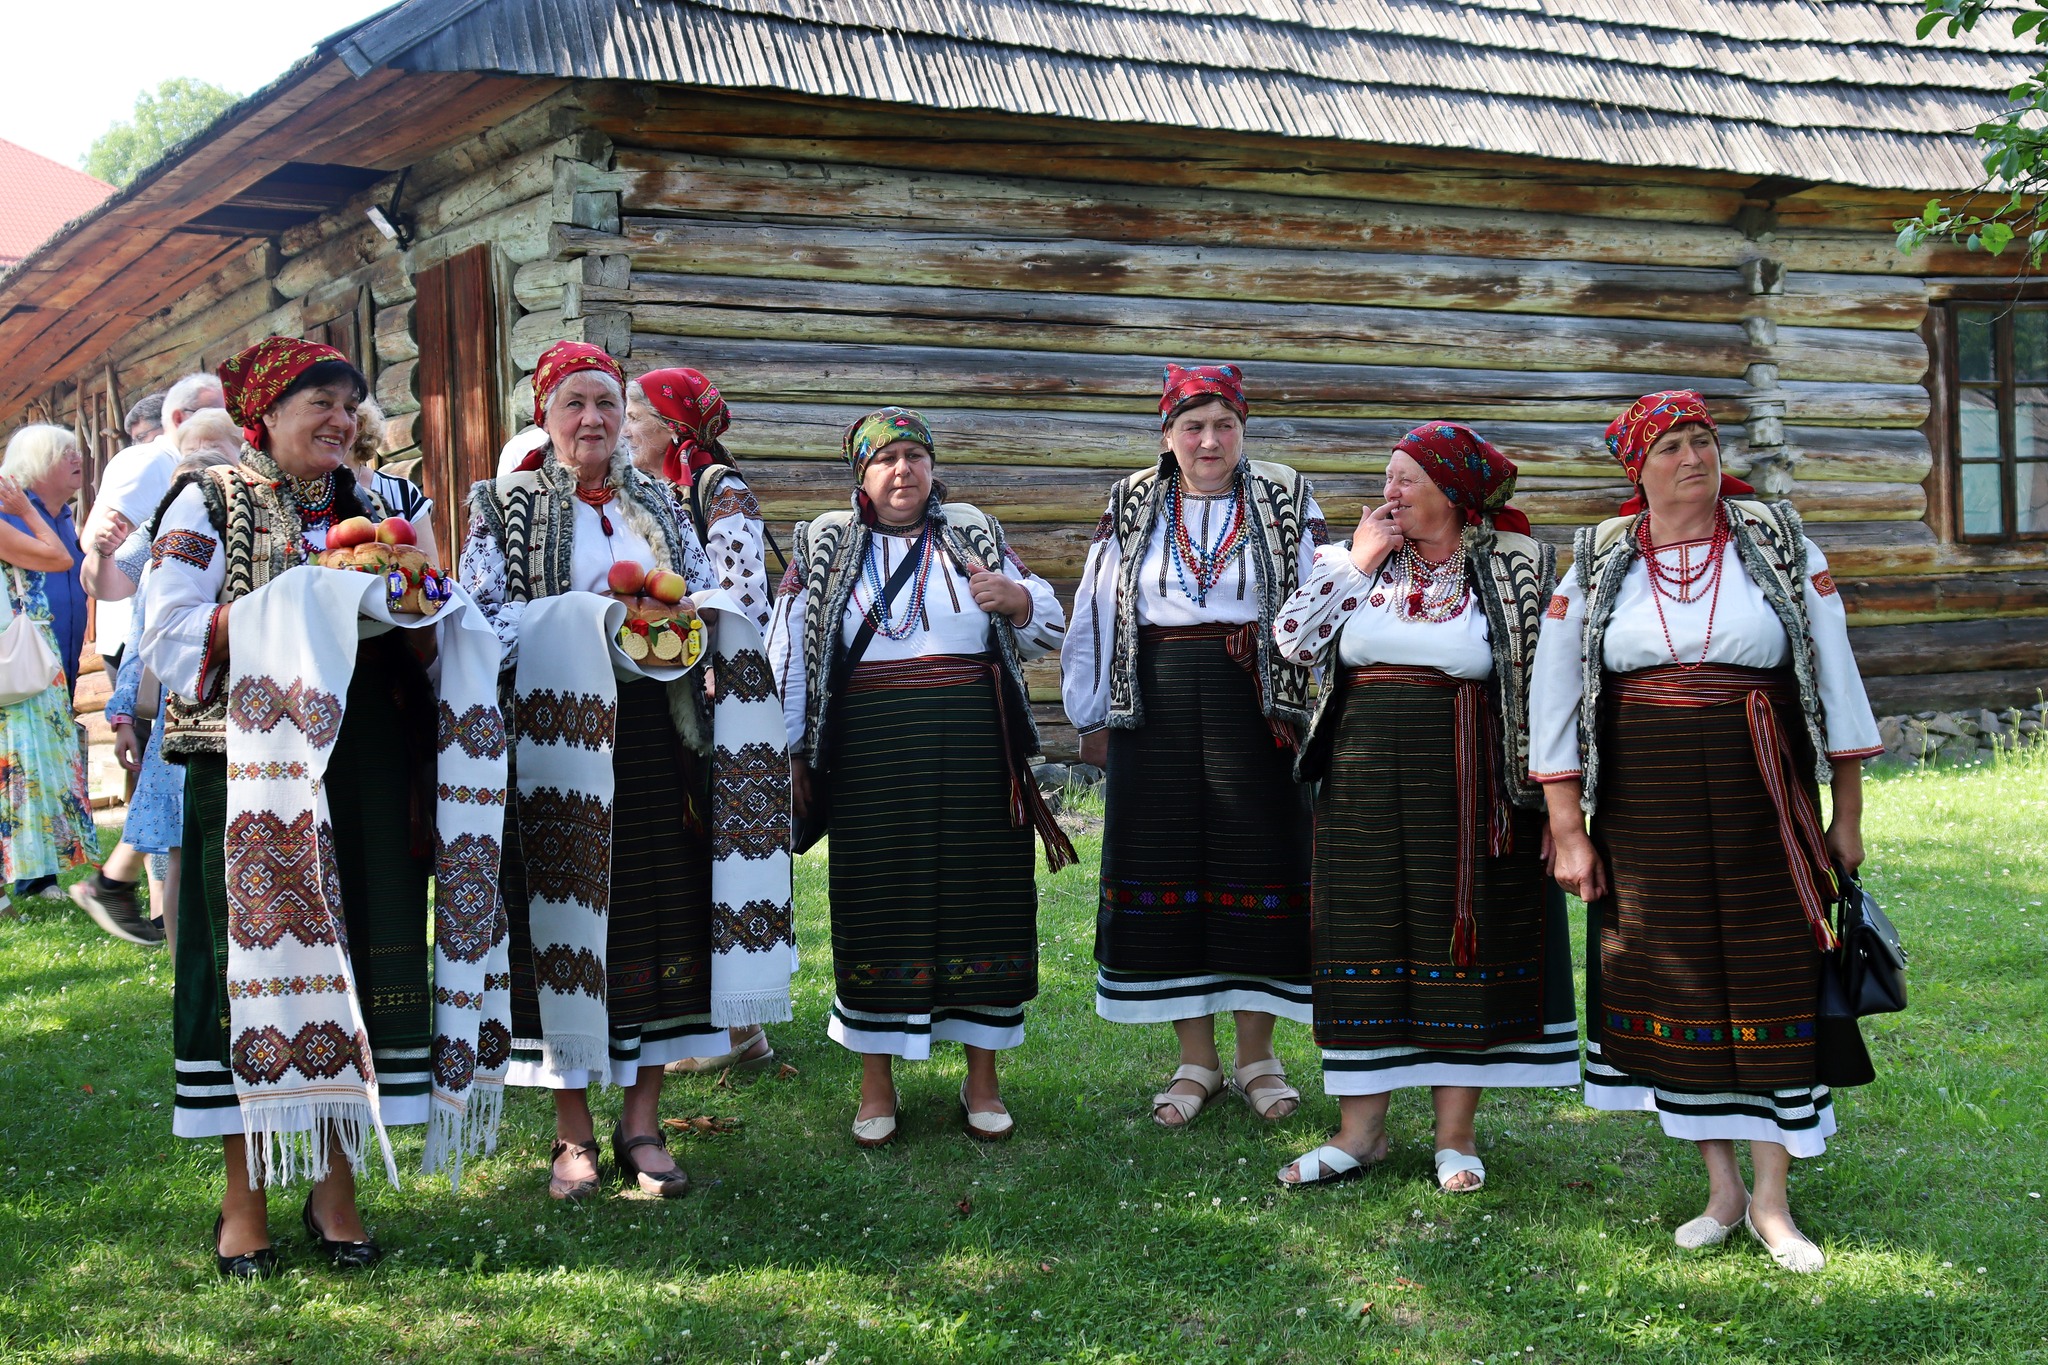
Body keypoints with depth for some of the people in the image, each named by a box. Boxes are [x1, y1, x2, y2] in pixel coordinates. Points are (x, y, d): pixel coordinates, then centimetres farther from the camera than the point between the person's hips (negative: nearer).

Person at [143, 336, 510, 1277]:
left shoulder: (373, 506, 17)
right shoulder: (209, 505, 4)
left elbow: (436, 652, 18)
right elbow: (169, 642, -6)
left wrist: (409, 605, -4)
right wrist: (293, 598, -14)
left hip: (368, 770, 4)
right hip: (253, 770, -4)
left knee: (366, 961, 0)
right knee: (256, 957, -4)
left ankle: (336, 1190, 11)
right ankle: (244, 1203, 5)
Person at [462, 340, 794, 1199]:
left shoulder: (659, 505, 16)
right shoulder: (505, 505, 6)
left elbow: (711, 602, 16)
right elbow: (481, 615, -4)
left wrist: (684, 616, -7)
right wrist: (588, 619, -16)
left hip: (657, 731, 3)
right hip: (559, 733, -3)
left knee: (663, 914, 1)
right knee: (566, 914, -1)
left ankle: (641, 1126, 11)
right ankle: (573, 1134, 10)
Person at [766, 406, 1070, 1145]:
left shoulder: (975, 535, 11)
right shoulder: (823, 549, 9)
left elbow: (1049, 626, 9)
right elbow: (787, 654, 9)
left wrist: (1016, 599, -13)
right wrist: (791, 754, 3)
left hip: (974, 753, 1)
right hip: (871, 758, -1)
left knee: (981, 902, 3)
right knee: (877, 910, 2)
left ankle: (982, 1079, 15)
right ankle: (876, 1087, 14)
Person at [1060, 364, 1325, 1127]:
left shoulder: (1286, 502, 4)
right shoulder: (1132, 507, 9)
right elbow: (1095, 612, 11)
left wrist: (1312, 708, -7)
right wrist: (1091, 715, 9)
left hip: (1255, 705, -1)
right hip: (1158, 708, 2)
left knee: (1259, 869, 1)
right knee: (1165, 872, 3)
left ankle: (1257, 1057, 15)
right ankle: (1195, 1061, 14)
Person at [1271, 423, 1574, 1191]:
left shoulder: (1519, 566, -2)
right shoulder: (1362, 558, 9)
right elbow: (1294, 640, -2)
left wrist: (1549, 786, -6)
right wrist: (1360, 561, -6)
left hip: (1467, 783, -3)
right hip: (1365, 780, 3)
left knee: (1462, 947, 3)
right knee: (1363, 948, 5)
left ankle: (1456, 1133, 14)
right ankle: (1360, 1129, 14)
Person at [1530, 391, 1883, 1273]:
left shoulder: (1778, 546, 2)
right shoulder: (1598, 564, 4)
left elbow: (1835, 676, 3)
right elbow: (1554, 698, 3)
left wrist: (1848, 814, 1)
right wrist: (1567, 830, -2)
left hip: (1761, 803, -1)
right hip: (1644, 809, 1)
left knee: (1771, 987, -1)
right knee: (1673, 987, 5)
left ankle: (1771, 1199, 10)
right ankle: (1721, 1189, 18)